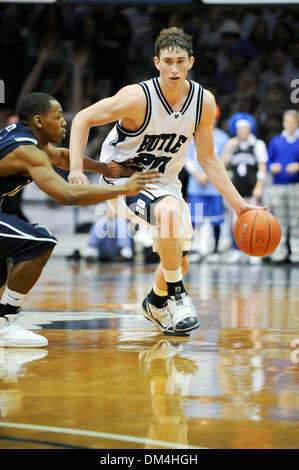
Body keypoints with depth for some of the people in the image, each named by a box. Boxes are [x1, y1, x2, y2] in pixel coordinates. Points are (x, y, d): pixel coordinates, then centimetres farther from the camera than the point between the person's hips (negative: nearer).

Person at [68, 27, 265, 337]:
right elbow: (83, 119, -17)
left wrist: (238, 203, -3)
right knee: (169, 210, -35)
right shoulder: (138, 97, -25)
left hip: (163, 182, 6)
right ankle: (176, 295, -16)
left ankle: (156, 303, 40)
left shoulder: (204, 102, -10)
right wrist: (76, 168, -28)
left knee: (178, 260, 6)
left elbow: (207, 157, 1)